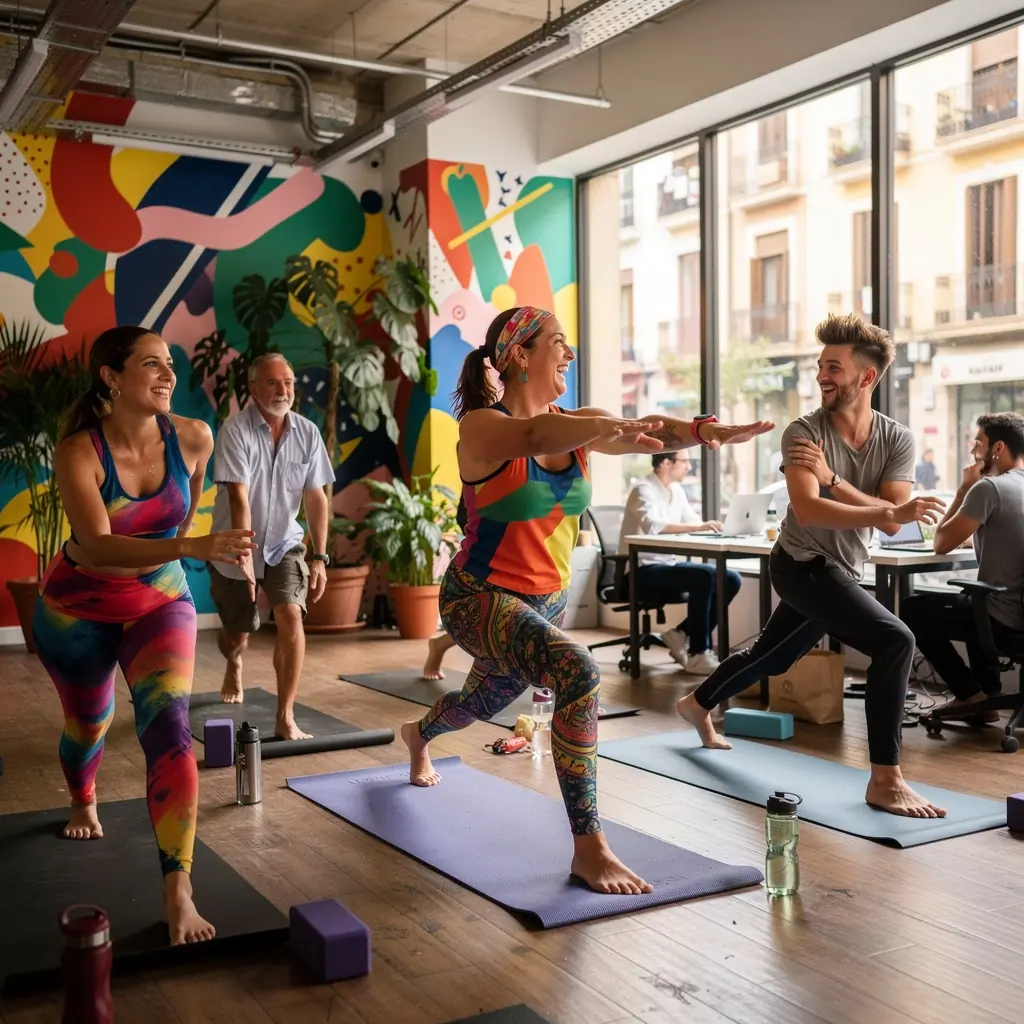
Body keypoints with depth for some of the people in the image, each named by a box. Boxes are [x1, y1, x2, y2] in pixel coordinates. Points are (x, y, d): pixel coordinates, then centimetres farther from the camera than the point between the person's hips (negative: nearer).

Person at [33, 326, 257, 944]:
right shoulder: (78, 451, -26)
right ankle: (84, 805, 57)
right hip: (78, 610, -1)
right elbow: (98, 550, -37)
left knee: (169, 729, -19)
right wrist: (195, 548, -49)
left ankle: (179, 892, -17)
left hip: (161, 602, 1)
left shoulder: (194, 437, -17)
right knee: (89, 724, 21)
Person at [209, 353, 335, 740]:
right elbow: (238, 498, -27)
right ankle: (234, 666, 52)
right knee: (236, 635, 13)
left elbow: (316, 498, -6)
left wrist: (320, 557, -11)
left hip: (283, 545, 2)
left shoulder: (307, 432, -8)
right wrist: (244, 555, -35)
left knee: (291, 617, -20)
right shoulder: (235, 430, -19)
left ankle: (285, 719, -13)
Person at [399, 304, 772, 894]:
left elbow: (649, 436, -14)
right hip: (481, 600, -7)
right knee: (579, 673, -33)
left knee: (484, 704, 29)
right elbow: (534, 435, -41)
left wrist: (706, 431, -34)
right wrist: (626, 424, -54)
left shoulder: (573, 425, 0)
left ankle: (419, 736, 66)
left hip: (547, 601, 7)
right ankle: (589, 849, -23)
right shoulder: (481, 425, -18)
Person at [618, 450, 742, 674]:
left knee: (731, 580, -6)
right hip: (645, 571, -8)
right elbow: (652, 525, -31)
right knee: (704, 576, -29)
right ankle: (698, 654, -19)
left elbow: (694, 522, 13)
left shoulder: (677, 490, 12)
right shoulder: (643, 490, -13)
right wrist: (698, 527, -36)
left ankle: (682, 634, 1)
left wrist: (708, 526, -9)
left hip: (669, 564, 8)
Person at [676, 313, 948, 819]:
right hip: (803, 566, -6)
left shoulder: (897, 439, -7)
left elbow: (891, 524, -17)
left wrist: (832, 478, -30)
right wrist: (892, 512, -46)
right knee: (895, 640, -25)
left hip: (839, 573, 7)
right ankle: (885, 780, -18)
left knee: (770, 657, 25)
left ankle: (697, 704, 51)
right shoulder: (803, 432, -19)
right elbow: (807, 511, -34)